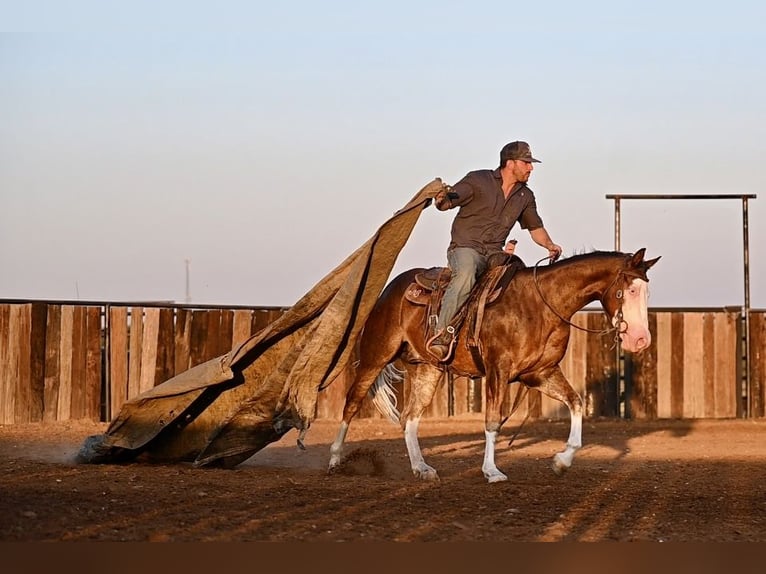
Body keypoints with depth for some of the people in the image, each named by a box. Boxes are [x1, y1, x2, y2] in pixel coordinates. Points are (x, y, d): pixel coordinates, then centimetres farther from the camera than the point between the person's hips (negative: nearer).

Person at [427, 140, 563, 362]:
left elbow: (535, 227, 28)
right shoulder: (478, 180, -2)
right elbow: (447, 202, -5)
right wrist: (441, 199, -31)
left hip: (495, 253, 6)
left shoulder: (525, 196, 15)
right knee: (466, 275, -37)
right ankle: (441, 334, -36)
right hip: (465, 247, -6)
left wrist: (550, 245, 7)